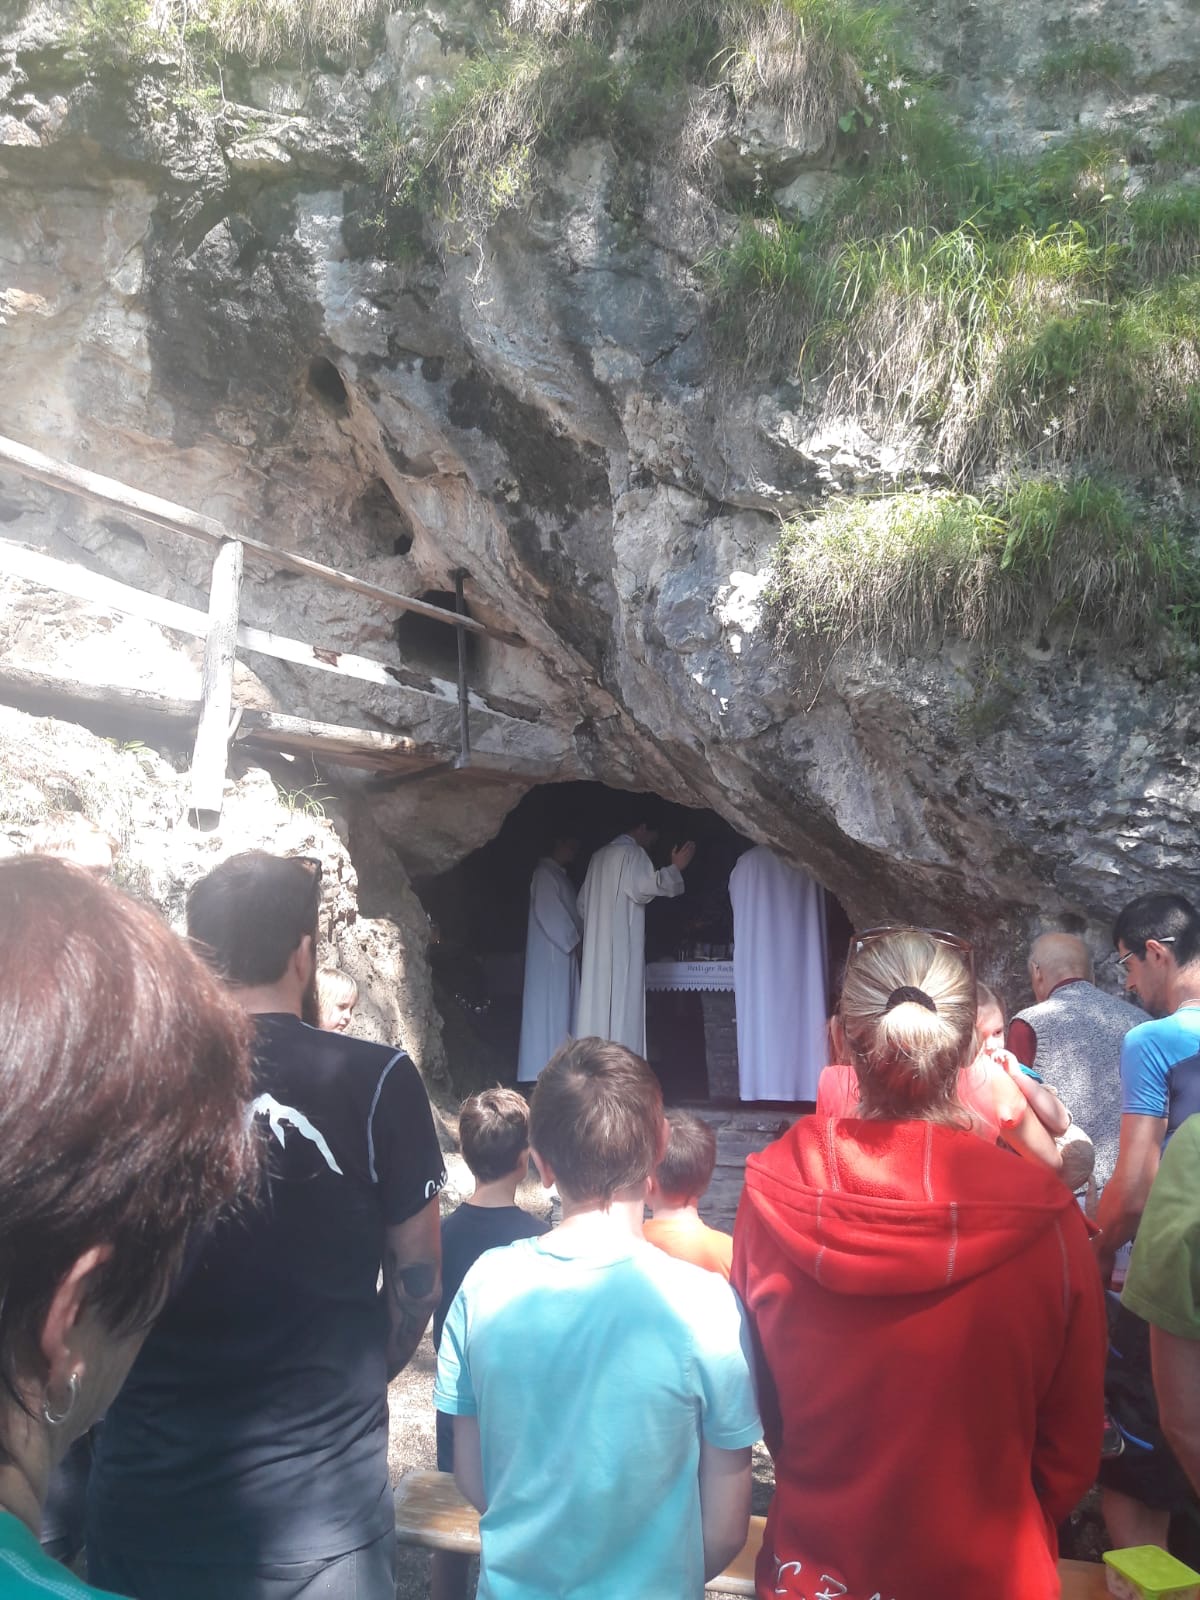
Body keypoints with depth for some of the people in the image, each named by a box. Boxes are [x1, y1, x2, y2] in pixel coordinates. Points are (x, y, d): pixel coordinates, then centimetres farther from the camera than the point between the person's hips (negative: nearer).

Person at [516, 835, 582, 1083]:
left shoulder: (560, 875, 20)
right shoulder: (544, 873, -9)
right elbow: (547, 912, -16)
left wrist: (576, 939, 7)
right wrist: (573, 940, -12)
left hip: (563, 950, 9)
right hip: (551, 953, -9)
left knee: (562, 1008, 7)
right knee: (551, 1006, -8)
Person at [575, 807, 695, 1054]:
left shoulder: (598, 856, 19)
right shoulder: (633, 852, -6)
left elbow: (583, 903, 21)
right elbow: (643, 887, -22)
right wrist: (675, 868, -20)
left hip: (597, 942, 8)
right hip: (622, 942, -8)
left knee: (597, 999, 6)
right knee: (622, 1002, -7)